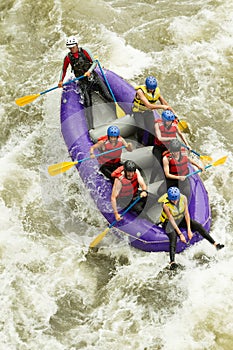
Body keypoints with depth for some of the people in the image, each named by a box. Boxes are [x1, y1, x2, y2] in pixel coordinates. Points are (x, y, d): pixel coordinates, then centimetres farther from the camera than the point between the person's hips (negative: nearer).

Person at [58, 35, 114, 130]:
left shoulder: (84, 51, -5)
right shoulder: (68, 58, 0)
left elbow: (94, 62, -6)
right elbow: (64, 70, 12)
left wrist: (89, 71, -22)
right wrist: (61, 81, 0)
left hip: (93, 76, 0)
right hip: (83, 82, 0)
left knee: (107, 95, -5)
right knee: (87, 104, -9)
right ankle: (90, 127, -13)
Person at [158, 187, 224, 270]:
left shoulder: (183, 198, -21)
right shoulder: (165, 205, -30)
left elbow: (186, 214, -14)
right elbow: (171, 220, -27)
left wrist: (189, 229, -18)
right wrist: (180, 234, -28)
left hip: (181, 219, 4)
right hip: (169, 222, -4)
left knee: (198, 226, -14)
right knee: (173, 236, -31)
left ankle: (215, 244, -11)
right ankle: (172, 262, -45)